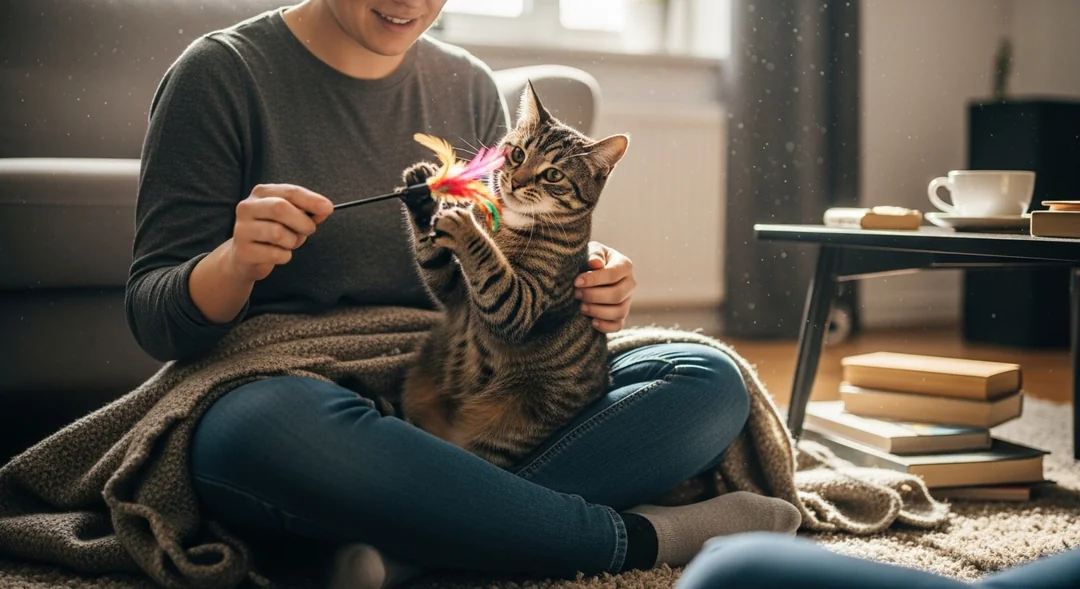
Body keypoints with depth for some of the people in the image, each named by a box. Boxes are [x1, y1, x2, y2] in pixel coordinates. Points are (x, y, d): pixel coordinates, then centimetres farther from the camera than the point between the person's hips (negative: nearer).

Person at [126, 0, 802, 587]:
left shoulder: (469, 86, 11)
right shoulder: (222, 73, -2)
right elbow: (153, 317, -3)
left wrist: (582, 288, -6)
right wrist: (234, 263, -26)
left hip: (463, 406, 5)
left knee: (709, 381, -13)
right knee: (268, 427, -41)